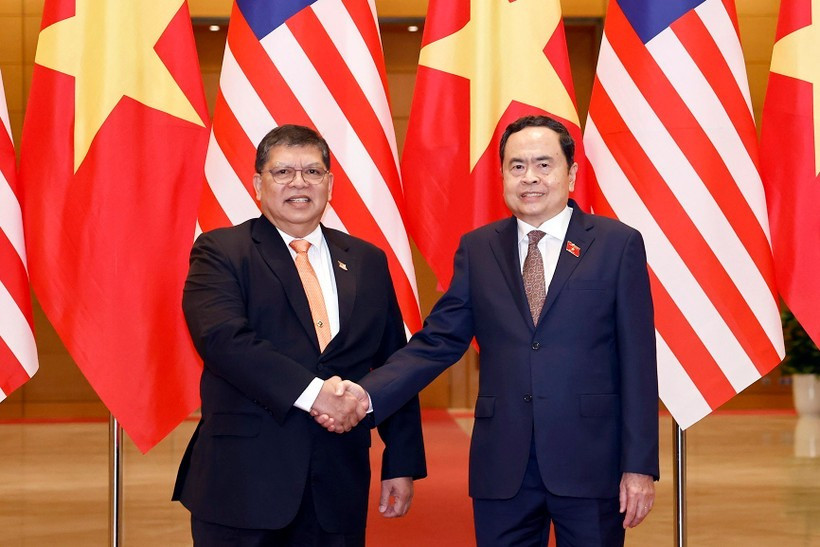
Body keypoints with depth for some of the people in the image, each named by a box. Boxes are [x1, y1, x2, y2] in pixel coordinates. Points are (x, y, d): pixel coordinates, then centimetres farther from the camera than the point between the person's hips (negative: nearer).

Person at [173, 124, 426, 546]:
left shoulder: (367, 262, 12)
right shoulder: (220, 253, 0)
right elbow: (223, 338, -17)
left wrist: (402, 463, 7)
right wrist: (311, 392, -24)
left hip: (337, 488, 4)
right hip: (242, 482, -3)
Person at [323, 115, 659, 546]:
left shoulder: (618, 244, 0)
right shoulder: (477, 249, 8)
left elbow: (637, 363, -2)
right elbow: (436, 343, 3)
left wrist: (640, 465, -5)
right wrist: (365, 396, -12)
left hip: (590, 465, -2)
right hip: (501, 468, 2)